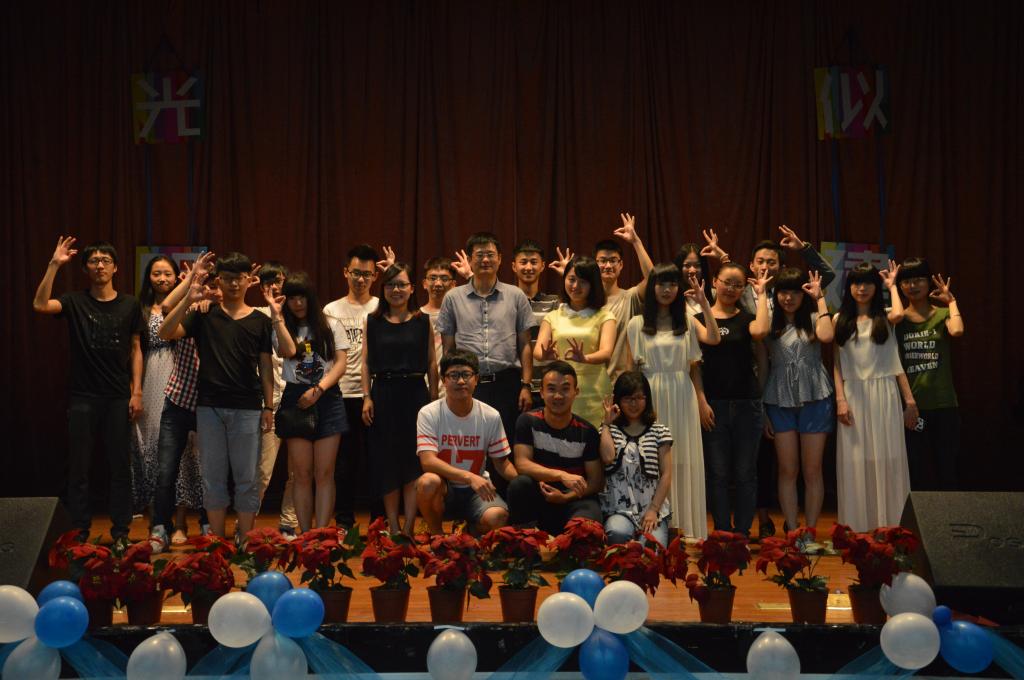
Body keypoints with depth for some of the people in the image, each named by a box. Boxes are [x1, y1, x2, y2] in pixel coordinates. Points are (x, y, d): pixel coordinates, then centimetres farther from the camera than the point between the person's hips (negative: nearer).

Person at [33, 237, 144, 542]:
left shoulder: (130, 305, 5)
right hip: (82, 398, -1)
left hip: (119, 398, 1)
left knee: (120, 466, 5)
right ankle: (80, 532, 12)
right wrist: (54, 265, -19)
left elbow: (135, 349, 6)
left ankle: (120, 531, 15)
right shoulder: (75, 301, 2)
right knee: (78, 467, 3)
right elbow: (40, 305, -17)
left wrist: (136, 391, 0)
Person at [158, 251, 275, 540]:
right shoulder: (204, 316, 6)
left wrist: (268, 407, 3)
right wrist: (189, 298, -17)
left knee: (247, 477, 1)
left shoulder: (261, 321, 7)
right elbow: (166, 333, -7)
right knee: (213, 476, 5)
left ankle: (244, 541, 8)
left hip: (247, 408, 0)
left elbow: (265, 366, 8)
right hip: (209, 406, 1)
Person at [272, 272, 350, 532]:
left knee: (324, 473, -3)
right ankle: (305, 535, 4)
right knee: (302, 474, 0)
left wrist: (318, 389, -12)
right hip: (295, 399, 1)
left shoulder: (330, 326, 6)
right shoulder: (282, 329, 7)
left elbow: (341, 364, 0)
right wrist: (277, 315, -13)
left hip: (327, 399, 0)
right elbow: (288, 351, -14)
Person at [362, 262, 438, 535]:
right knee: (386, 461, 5)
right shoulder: (373, 322, 7)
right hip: (383, 394, 1)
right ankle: (393, 527, 14)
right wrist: (367, 398, -4)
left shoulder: (423, 321, 4)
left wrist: (434, 399, -1)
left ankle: (408, 528, 4)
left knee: (414, 460, -1)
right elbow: (366, 362, 5)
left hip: (415, 393, -1)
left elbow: (432, 363, 4)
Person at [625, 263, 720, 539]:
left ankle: (683, 530, 11)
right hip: (650, 399, -1)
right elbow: (630, 369, 5)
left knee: (683, 461, 3)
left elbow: (713, 338, -11)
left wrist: (704, 303, -13)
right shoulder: (636, 324, 4)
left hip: (681, 399, 1)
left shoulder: (686, 320, 8)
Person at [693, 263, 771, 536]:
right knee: (718, 473, 3)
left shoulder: (746, 318, 8)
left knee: (745, 472, 5)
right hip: (713, 404, -1)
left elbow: (760, 331, -17)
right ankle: (722, 532, 11)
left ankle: (742, 533, 13)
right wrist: (701, 401, -9)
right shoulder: (700, 318, 5)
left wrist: (761, 294, -6)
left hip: (747, 403, 1)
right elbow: (694, 363, 0)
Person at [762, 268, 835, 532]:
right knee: (787, 471, 2)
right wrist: (762, 411, 3)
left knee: (812, 471, 2)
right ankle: (792, 531, 8)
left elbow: (826, 336, -20)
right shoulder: (770, 323, 7)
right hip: (780, 402, 1)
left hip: (814, 401, -1)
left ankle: (810, 531, 10)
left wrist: (820, 298, -10)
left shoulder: (813, 318, 4)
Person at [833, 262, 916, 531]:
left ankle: (889, 527, 5)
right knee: (856, 461, 1)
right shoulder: (840, 320, 9)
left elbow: (899, 314, -18)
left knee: (886, 459, -1)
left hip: (884, 395, -1)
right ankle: (858, 527, 8)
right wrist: (840, 399, -7)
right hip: (853, 396, 1)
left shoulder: (884, 317, 8)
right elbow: (836, 363, 4)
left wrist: (892, 286, -1)